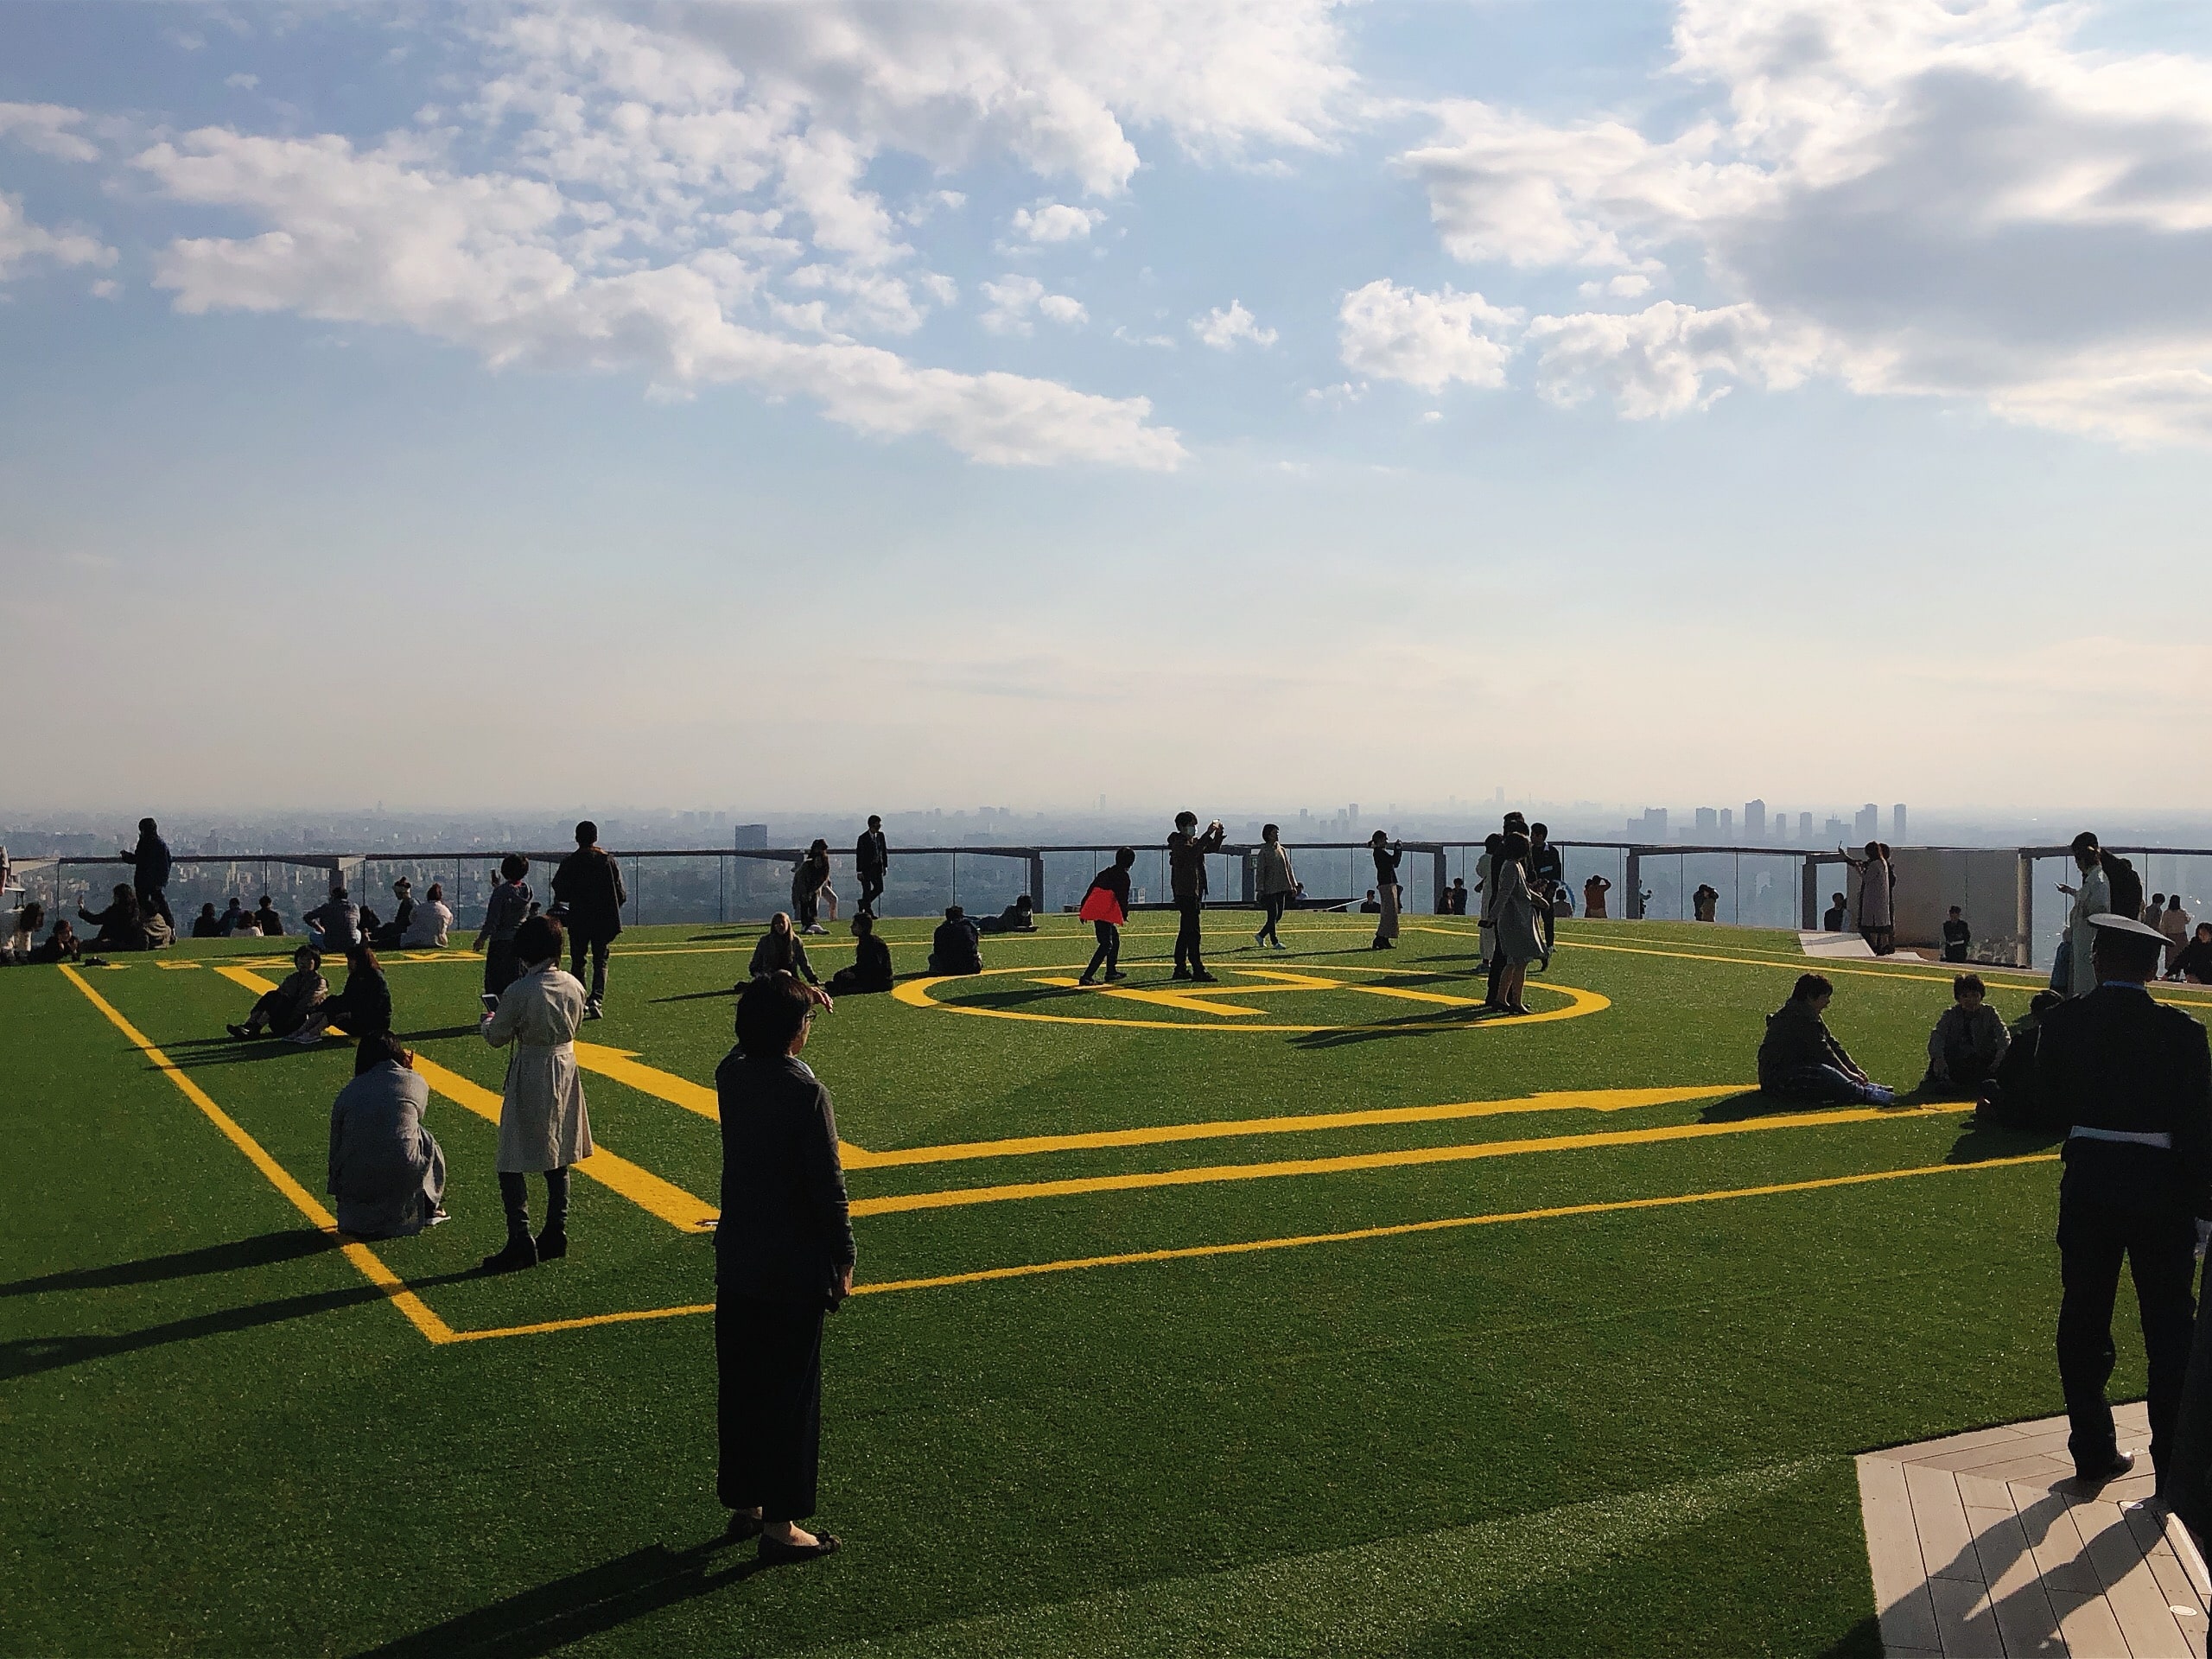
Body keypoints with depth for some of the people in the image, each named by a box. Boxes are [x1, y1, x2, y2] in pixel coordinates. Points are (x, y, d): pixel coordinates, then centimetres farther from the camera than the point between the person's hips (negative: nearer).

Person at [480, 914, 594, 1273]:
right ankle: (556, 1234, 24)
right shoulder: (573, 986, -4)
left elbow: (497, 1037, -7)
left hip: (530, 1078, -6)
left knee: (512, 1164, 0)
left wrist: (488, 1020, 14)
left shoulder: (518, 992, -20)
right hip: (565, 1071, 6)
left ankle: (521, 1240, -5)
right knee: (557, 1161, 17)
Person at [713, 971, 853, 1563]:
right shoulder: (806, 1093, -21)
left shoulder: (730, 1074, -1)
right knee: (790, 1392, 3)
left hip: (735, 1263, 7)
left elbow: (755, 1048, 26)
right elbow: (828, 1185, -17)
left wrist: (779, 1000, 19)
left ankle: (743, 1503, 29)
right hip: (793, 1268, -7)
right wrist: (843, 1258, -7)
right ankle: (780, 1523, 11)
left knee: (738, 1384, 17)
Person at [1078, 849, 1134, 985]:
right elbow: (1123, 897, -7)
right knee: (1106, 945, -9)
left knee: (1115, 937, 24)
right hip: (1104, 913, -9)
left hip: (1093, 911, 9)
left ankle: (1111, 971, 31)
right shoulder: (1123, 876, -4)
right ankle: (1087, 977, -19)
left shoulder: (1105, 873, 19)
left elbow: (1090, 890, 19)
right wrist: (1125, 914, 7)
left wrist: (1083, 909, 23)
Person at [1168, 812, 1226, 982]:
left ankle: (1180, 969, 17)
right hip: (1186, 894, -10)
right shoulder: (1178, 844, -11)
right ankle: (1198, 970, -15)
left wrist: (1218, 834, 1)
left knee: (1185, 932, 12)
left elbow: (1214, 848, 20)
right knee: (1193, 933, -12)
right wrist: (1209, 833, -31)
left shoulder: (1195, 842, 17)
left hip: (1195, 893, 10)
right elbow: (1193, 852, -30)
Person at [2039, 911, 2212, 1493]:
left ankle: (2093, 1454, 21)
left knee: (2084, 1320, 13)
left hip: (2087, 1183, 2)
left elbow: (2050, 1101, 2)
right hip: (2160, 1187, -2)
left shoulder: (2064, 1021, -5)